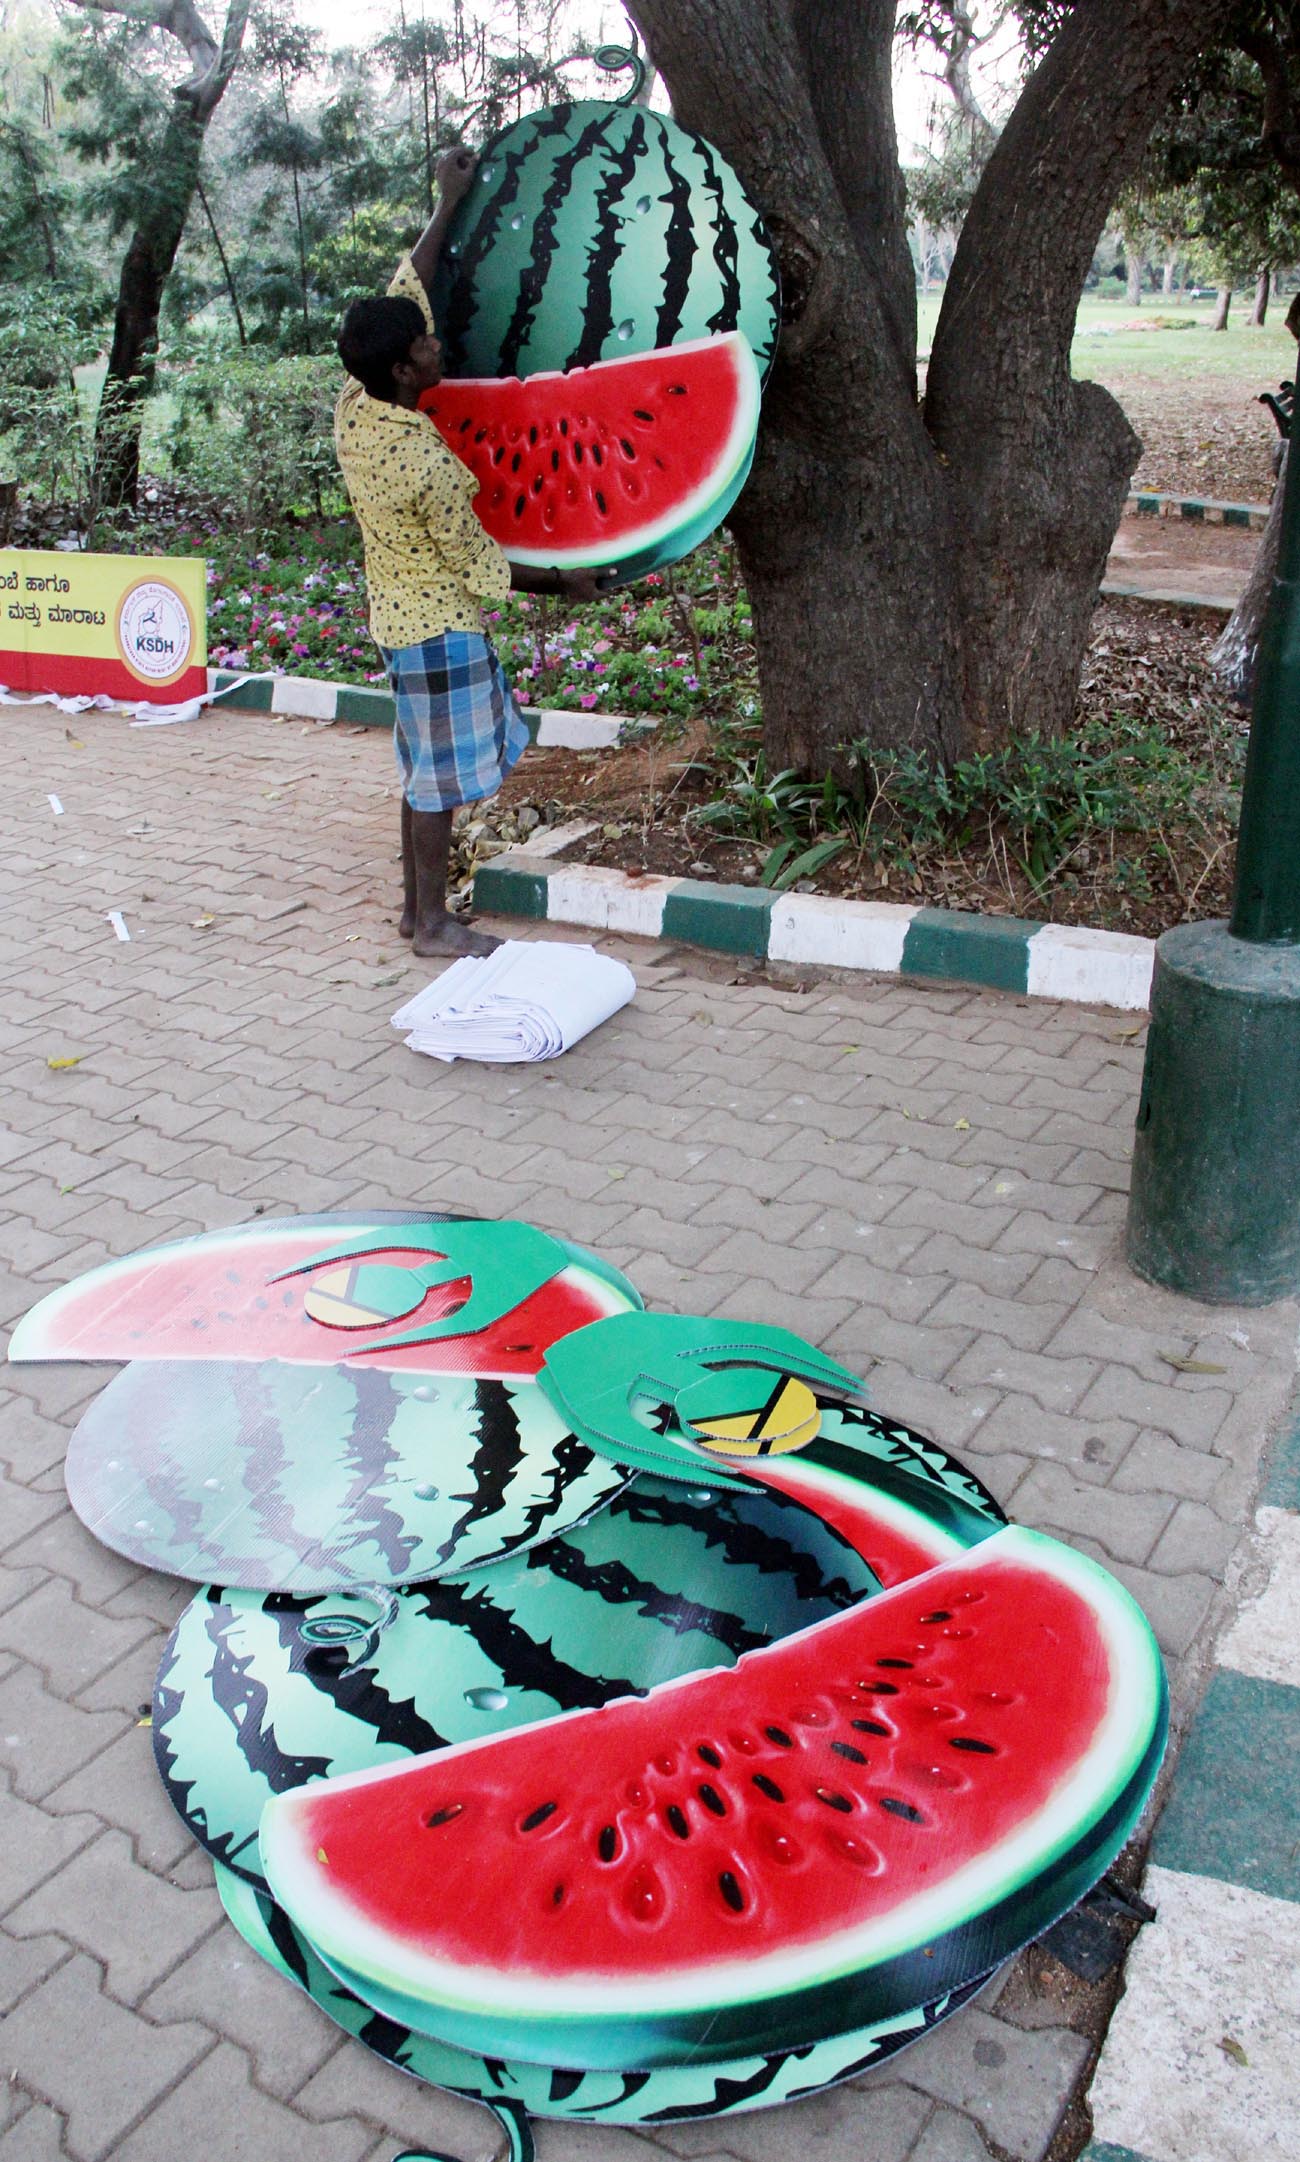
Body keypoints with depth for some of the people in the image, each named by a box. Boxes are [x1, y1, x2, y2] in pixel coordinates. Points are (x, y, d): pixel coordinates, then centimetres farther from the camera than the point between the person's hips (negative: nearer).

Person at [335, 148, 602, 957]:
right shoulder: (428, 463, -27)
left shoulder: (353, 406, -5)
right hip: (440, 627, -9)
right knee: (440, 776, 1)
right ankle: (433, 924, 12)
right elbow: (478, 564, -15)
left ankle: (416, 905, 27)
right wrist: (564, 582, -2)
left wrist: (448, 205, 9)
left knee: (426, 768, 18)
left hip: (399, 614, 9)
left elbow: (404, 294, 5)